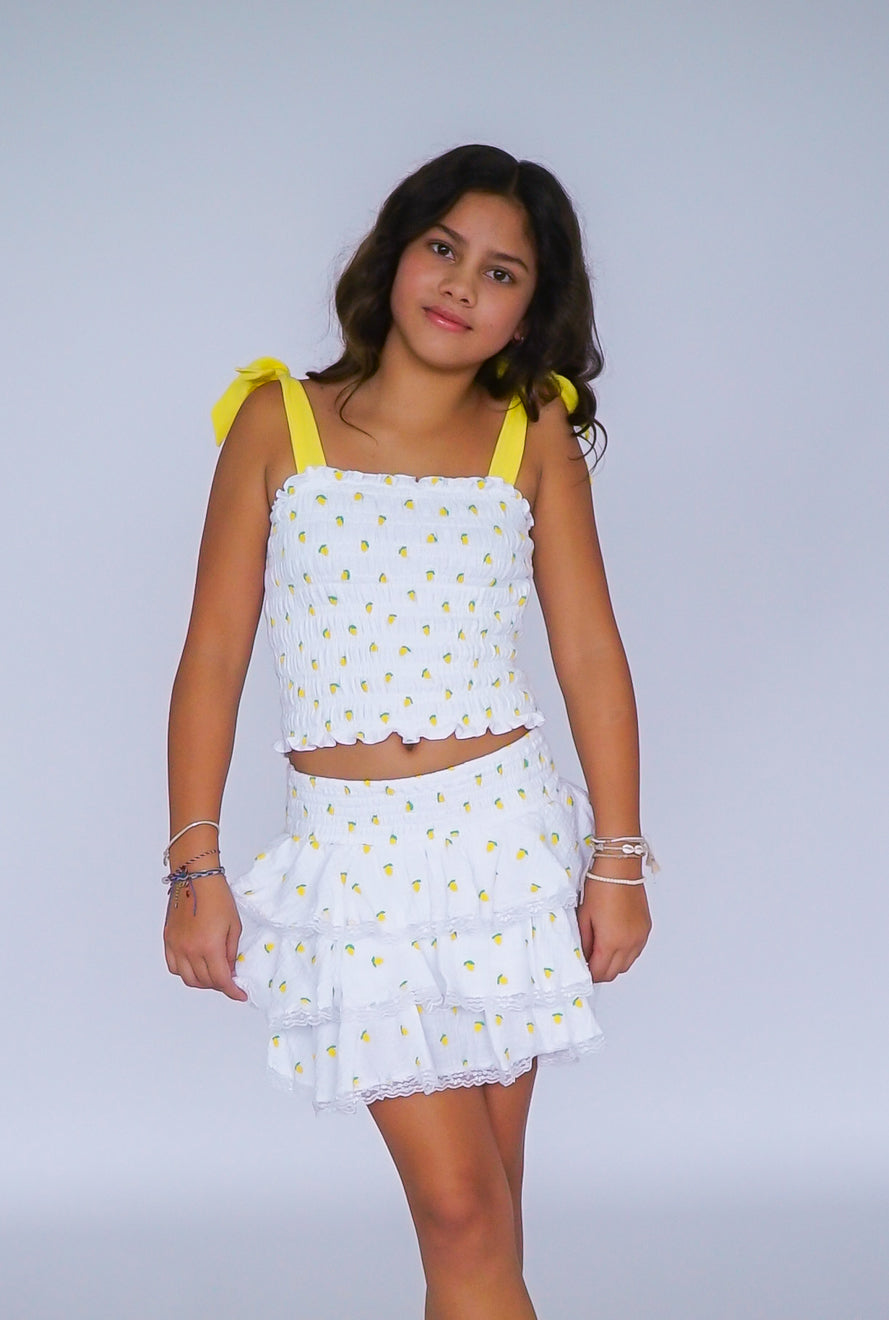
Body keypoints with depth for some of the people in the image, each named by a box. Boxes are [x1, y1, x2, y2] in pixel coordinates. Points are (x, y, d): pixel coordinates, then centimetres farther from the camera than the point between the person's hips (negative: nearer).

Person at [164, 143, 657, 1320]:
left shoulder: (534, 438, 5)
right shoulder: (278, 422, 3)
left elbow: (591, 655, 4)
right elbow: (213, 655, 2)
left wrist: (618, 860, -1)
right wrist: (196, 868, -2)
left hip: (504, 828, 1)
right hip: (352, 851, -1)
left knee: (483, 1202, 6)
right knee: (459, 1208, -6)